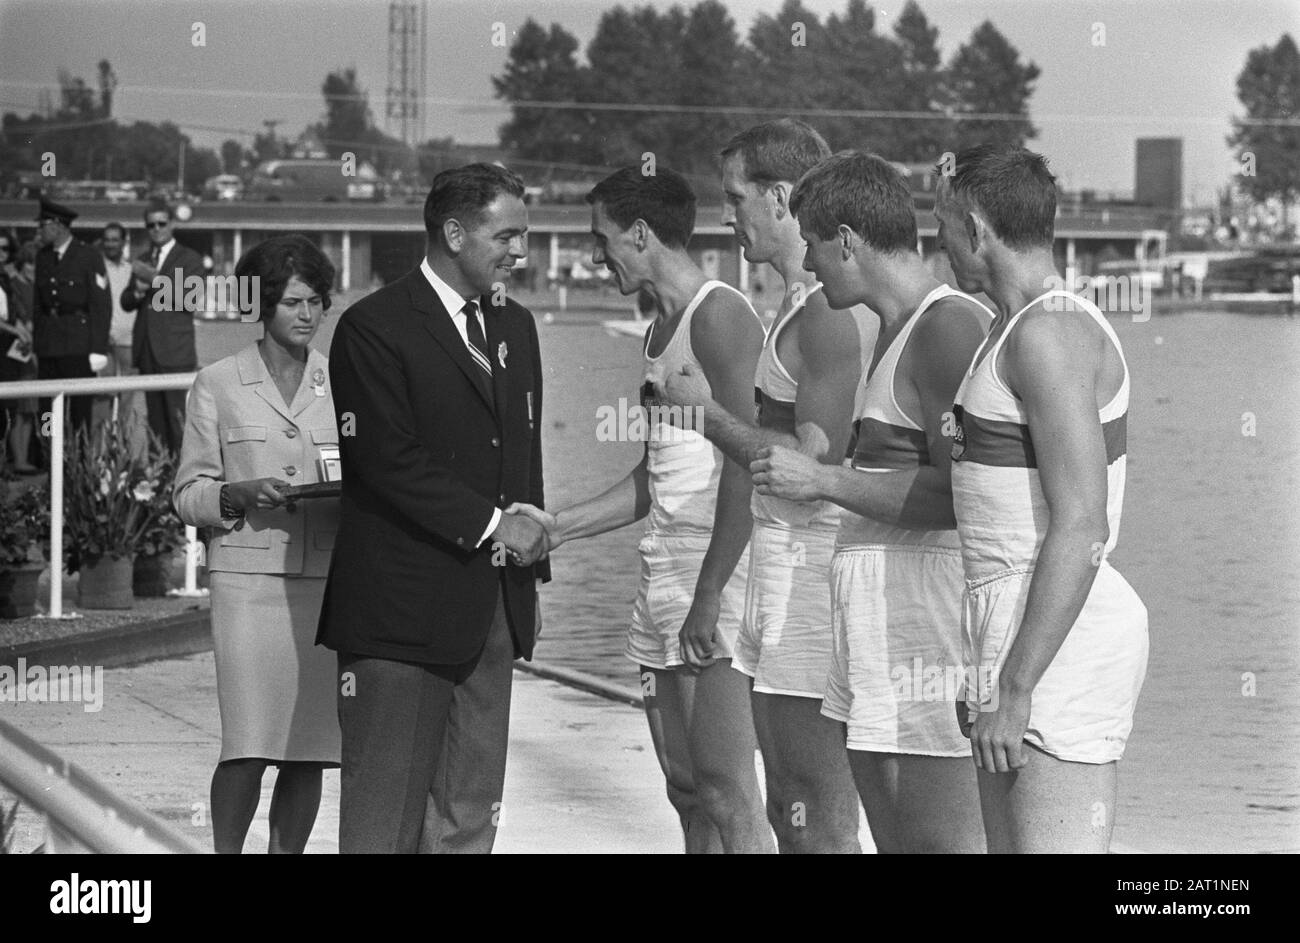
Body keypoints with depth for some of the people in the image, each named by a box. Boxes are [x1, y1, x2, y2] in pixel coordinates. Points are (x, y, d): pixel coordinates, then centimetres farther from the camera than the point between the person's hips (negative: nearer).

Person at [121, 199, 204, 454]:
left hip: (175, 350, -6)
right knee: (155, 416, 4)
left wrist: (155, 280, -15)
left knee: (178, 415, -12)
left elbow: (192, 301, -11)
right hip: (147, 349, 6)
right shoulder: (142, 261, 20)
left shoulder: (190, 259, 2)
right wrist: (138, 292, -4)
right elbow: (126, 302, 18)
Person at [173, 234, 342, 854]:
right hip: (248, 576, -3)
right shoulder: (217, 384, 5)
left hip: (326, 576, 3)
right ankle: (226, 852, 3)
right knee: (249, 746, -12)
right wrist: (240, 495, -14)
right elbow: (189, 495, 6)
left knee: (310, 747, 1)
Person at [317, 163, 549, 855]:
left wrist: (528, 559, 13)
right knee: (385, 820, -4)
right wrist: (491, 526, -15)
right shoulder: (373, 329, -9)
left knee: (470, 816, 8)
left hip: (494, 611, 7)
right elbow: (389, 462, -16)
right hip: (402, 610, -7)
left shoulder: (515, 327, 16)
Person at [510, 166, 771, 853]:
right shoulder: (662, 327, 19)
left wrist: (707, 601, -22)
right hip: (664, 575, 10)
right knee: (687, 792, 8)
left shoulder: (719, 316, -11)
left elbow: (743, 470, -18)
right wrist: (558, 528, 18)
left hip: (719, 572, -10)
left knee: (728, 796, -13)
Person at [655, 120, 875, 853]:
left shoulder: (826, 313, -17)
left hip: (810, 567, -11)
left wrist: (708, 410, -12)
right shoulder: (826, 300, 15)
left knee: (820, 826, -7)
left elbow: (813, 464, -24)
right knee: (795, 815, 15)